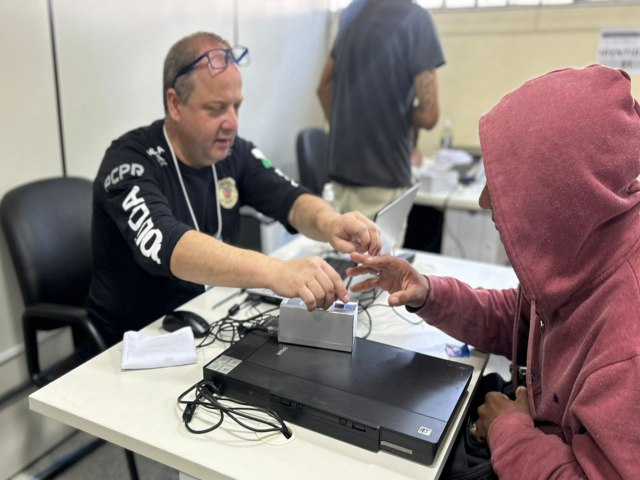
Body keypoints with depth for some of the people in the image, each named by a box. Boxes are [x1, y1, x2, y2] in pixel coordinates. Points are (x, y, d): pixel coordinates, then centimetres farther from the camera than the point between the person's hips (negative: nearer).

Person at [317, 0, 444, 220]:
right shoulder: (415, 18, -14)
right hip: (383, 175, -7)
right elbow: (428, 114, -18)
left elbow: (324, 87, 15)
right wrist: (402, 117, 2)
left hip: (341, 167, 7)